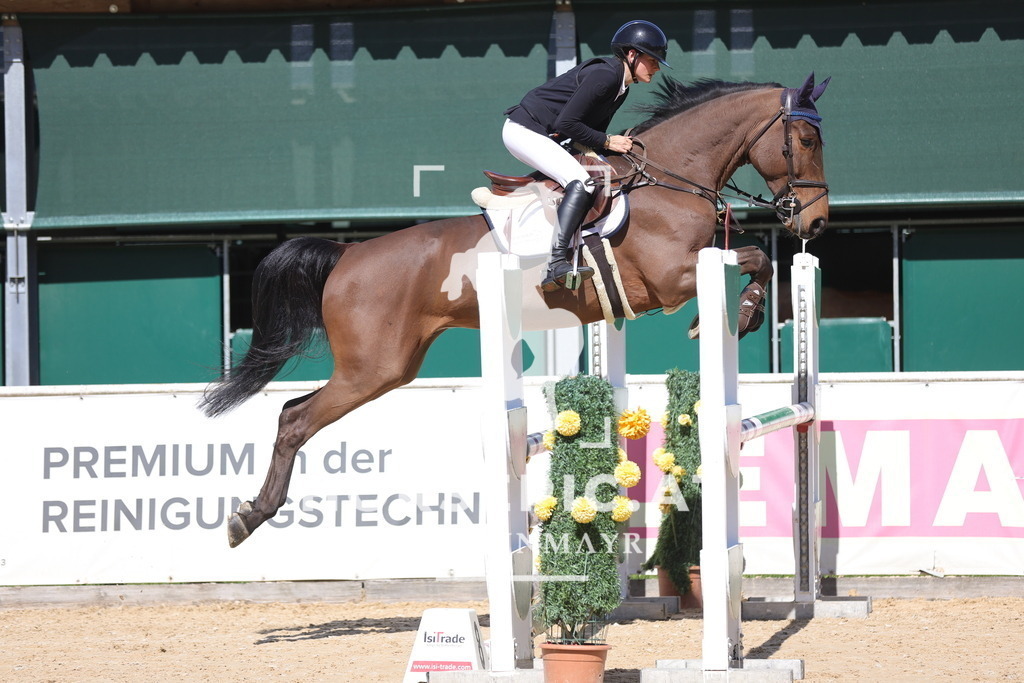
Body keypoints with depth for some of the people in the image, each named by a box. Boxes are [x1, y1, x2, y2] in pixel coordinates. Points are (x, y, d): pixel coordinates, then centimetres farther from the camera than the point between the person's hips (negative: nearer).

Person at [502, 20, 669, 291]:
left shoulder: (621, 88, 10)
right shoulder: (604, 75, -21)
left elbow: (592, 130, 12)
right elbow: (567, 123, -25)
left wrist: (621, 145, -7)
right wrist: (607, 142, -18)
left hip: (544, 138, 11)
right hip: (523, 131, -11)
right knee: (580, 182, -27)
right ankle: (556, 264, -39)